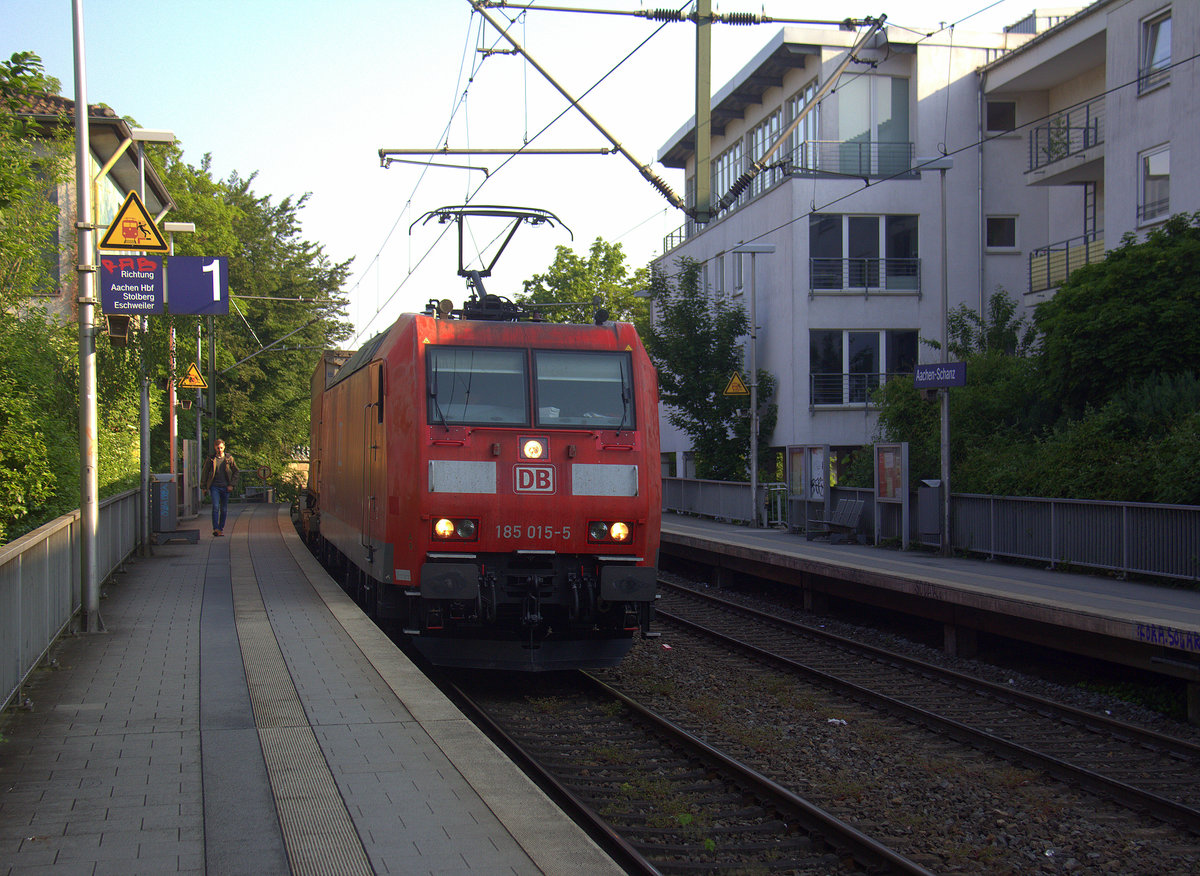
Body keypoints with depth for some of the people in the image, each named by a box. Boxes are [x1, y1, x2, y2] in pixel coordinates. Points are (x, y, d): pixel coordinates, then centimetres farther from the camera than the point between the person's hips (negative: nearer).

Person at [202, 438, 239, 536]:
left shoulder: (229, 458, 3)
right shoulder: (211, 459, 1)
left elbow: (236, 472, 8)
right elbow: (205, 473, 9)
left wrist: (231, 484, -1)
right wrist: (206, 487, 4)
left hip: (225, 487, 2)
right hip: (214, 487, -2)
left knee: (224, 509, 7)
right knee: (215, 507, -15)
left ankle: (221, 528, 17)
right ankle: (215, 529, -20)